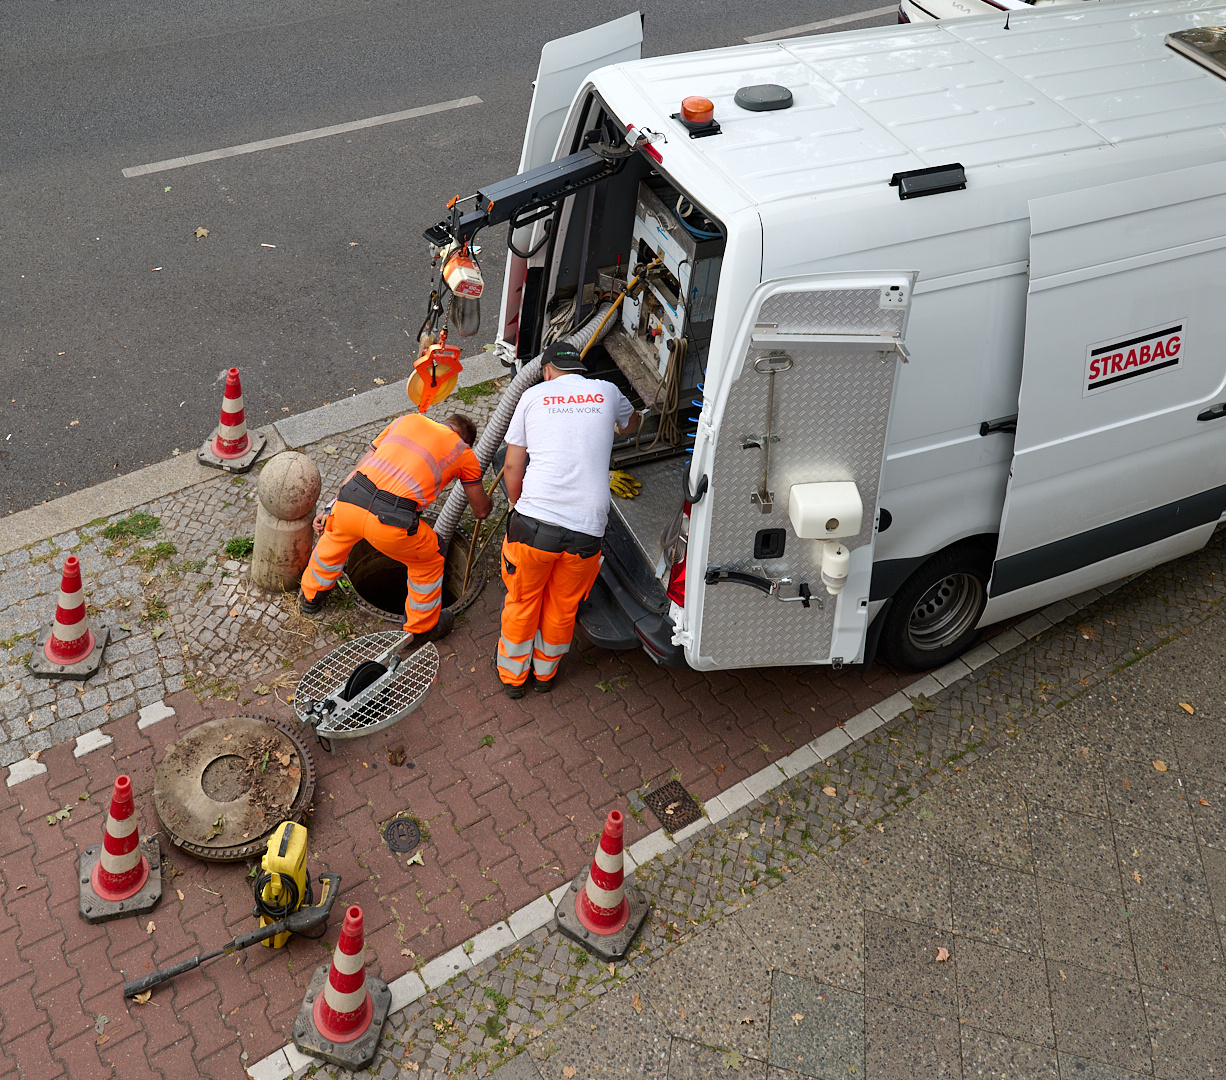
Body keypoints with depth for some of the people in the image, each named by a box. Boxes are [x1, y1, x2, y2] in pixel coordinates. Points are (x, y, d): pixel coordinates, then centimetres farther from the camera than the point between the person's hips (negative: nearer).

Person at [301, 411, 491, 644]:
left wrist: (330, 508, 28)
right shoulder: (464, 453, 18)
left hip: (348, 502, 4)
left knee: (335, 538, 39)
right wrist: (483, 493, 53)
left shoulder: (409, 419, 26)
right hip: (392, 523, -4)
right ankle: (422, 628, 40)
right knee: (428, 561, 26)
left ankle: (311, 596, 60)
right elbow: (481, 510, 28)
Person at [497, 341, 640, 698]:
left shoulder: (534, 395, 7)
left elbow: (512, 468, 8)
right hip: (587, 529, 1)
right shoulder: (606, 392, 11)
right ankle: (545, 672, 44)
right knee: (563, 607, 23)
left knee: (522, 601, 22)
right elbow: (631, 422, 37)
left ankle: (513, 674, 40)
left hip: (534, 522, -1)